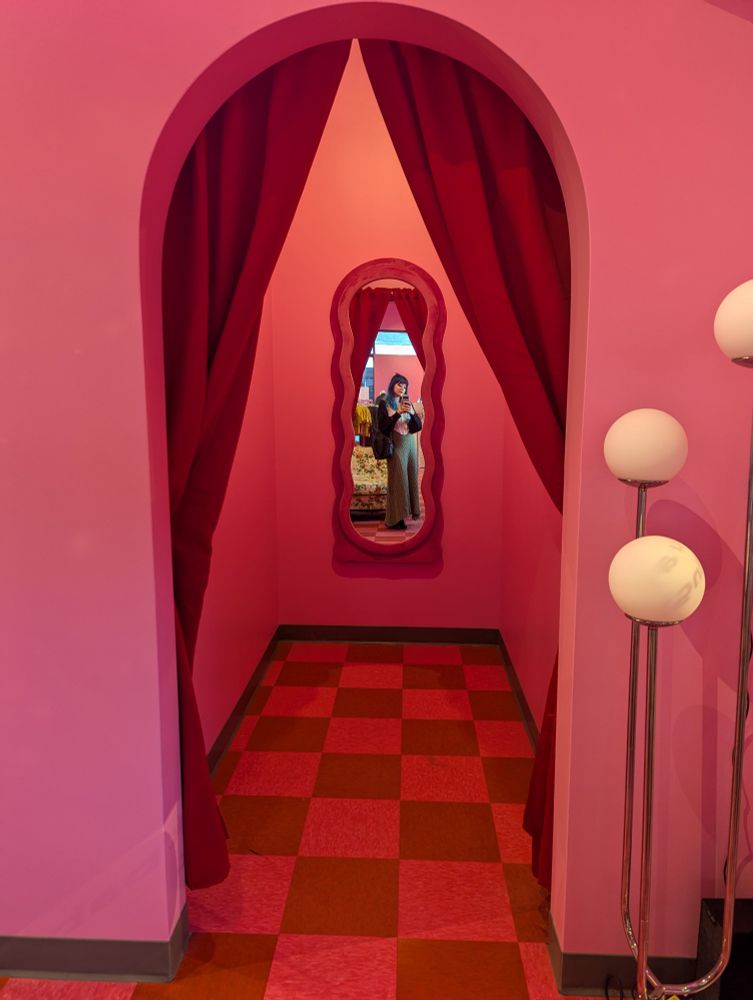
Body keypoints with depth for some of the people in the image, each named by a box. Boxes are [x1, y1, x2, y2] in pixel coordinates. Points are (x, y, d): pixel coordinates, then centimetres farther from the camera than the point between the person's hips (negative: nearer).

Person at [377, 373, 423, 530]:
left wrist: (412, 412, -11)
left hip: (410, 444, 5)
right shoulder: (384, 403, -1)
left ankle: (409, 511, 9)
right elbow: (383, 427, -11)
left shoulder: (407, 402, 14)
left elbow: (418, 426, 7)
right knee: (397, 480, -8)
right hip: (396, 445, -5)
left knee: (410, 478, 3)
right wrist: (398, 413, -19)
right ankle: (394, 519, -5)